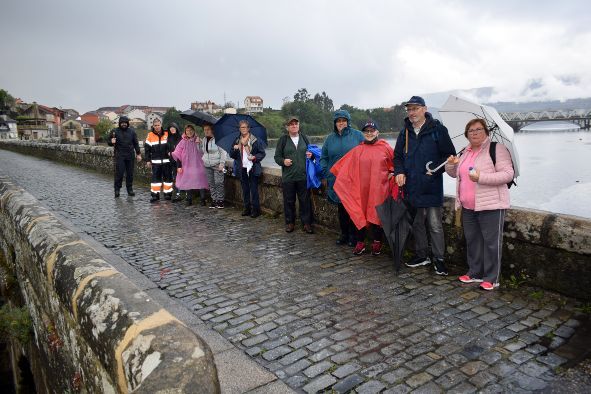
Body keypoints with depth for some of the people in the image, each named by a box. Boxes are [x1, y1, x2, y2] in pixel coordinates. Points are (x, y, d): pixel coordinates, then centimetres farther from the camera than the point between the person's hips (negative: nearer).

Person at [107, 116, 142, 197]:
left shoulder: (132, 131, 10)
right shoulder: (115, 131, 2)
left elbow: (136, 143, 14)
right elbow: (108, 141, 7)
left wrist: (138, 154, 10)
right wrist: (111, 142, -17)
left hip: (130, 156, 3)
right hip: (119, 156, -3)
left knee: (130, 173, 6)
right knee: (119, 173, -6)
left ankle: (130, 189, 14)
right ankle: (117, 189, 3)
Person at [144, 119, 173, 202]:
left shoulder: (166, 134, 3)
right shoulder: (150, 135, 3)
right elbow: (147, 148, 5)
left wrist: (170, 152, -11)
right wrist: (148, 160, 2)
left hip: (166, 160, 1)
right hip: (155, 161, 0)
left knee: (168, 176, 6)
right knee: (155, 177, 2)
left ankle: (168, 193, 17)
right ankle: (155, 194, 7)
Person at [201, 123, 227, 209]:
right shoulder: (204, 140, 13)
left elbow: (223, 152, -11)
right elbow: (202, 151, 25)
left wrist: (222, 163, -17)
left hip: (217, 165, -7)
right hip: (207, 165, 7)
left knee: (218, 183, -7)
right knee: (211, 183, 6)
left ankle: (220, 200, 2)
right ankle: (214, 200, 14)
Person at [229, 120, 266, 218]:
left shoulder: (255, 140, -2)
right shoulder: (237, 141, 11)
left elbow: (262, 153, 0)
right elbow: (232, 155, 13)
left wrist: (254, 157, -17)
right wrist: (234, 149, -6)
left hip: (253, 168, -4)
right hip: (242, 169, 4)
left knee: (254, 190, -3)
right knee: (245, 190, 10)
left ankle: (255, 209, 5)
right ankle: (247, 208, 20)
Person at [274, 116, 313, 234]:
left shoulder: (304, 138, 10)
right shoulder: (283, 139, 3)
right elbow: (277, 156, 5)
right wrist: (283, 161, -15)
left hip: (303, 176, 2)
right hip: (288, 177, -1)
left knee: (305, 200, 4)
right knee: (289, 201, 6)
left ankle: (307, 223, 14)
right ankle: (290, 223, 20)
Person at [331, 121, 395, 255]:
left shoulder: (385, 148, 2)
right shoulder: (357, 150, 6)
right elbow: (342, 167, 10)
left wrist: (392, 173, 2)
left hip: (378, 190, -2)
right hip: (361, 190, 2)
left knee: (377, 215, 2)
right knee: (360, 215, 4)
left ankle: (377, 243, 17)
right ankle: (360, 243, 15)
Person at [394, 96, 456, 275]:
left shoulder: (437, 129, -5)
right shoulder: (405, 133, 10)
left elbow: (450, 154, -3)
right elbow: (397, 156, 17)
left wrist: (435, 170, -13)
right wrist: (399, 172, -2)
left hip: (432, 187, -5)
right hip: (412, 187, 5)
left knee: (435, 224, -1)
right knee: (417, 223, 14)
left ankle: (439, 259, 11)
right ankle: (422, 255, 27)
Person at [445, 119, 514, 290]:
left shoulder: (497, 149, -8)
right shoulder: (466, 152, 15)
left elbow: (508, 174, -15)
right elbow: (456, 173, 24)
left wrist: (481, 177, -24)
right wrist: (451, 165, 2)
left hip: (490, 205, -7)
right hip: (468, 207, 7)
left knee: (491, 242, 0)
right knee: (472, 241, 15)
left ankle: (491, 278, 10)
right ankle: (474, 273, 28)